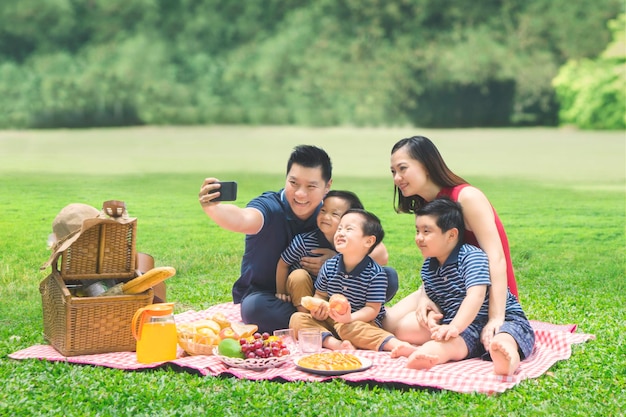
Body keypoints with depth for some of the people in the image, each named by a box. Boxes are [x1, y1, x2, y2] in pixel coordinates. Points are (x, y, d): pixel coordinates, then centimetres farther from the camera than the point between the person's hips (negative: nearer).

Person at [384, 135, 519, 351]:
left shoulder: (467, 197, -18)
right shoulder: (425, 207, 7)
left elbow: (496, 258, -26)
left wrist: (496, 318, -36)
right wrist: (424, 296, -23)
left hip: (488, 296, -8)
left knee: (407, 329, -21)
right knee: (386, 322, -4)